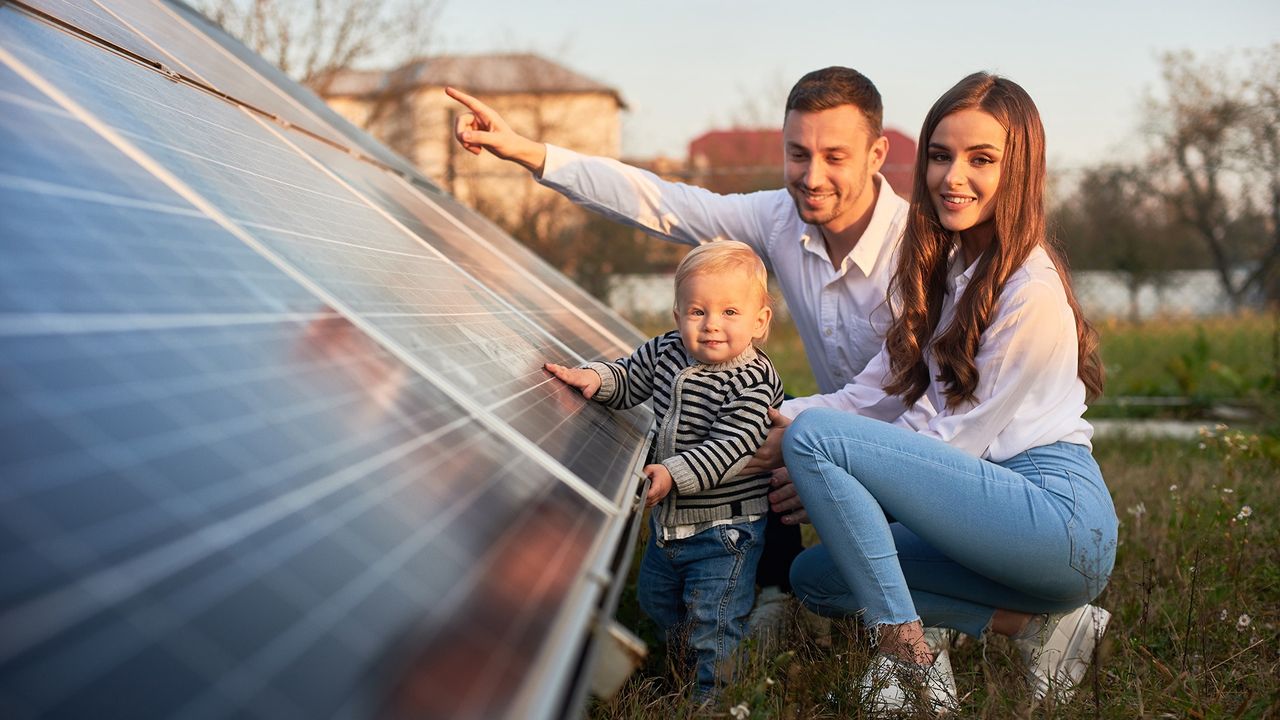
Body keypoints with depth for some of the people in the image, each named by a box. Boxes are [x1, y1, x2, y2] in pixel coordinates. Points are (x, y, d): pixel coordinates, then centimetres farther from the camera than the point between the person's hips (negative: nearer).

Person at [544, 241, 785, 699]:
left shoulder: (753, 381, -22)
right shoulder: (664, 353, -3)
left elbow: (727, 447, -28)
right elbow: (626, 381, 11)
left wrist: (675, 473, -37)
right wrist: (595, 378, -10)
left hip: (724, 527, -8)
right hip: (668, 519, 8)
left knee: (713, 621, -3)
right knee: (656, 602, 25)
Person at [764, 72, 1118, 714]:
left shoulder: (1032, 292, -13)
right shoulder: (939, 269, 14)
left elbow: (961, 437, -12)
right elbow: (878, 392, 10)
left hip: (1058, 513, -10)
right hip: (998, 507, 10)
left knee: (814, 436, -16)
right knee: (817, 576, 7)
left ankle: (907, 658, -14)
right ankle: (1037, 625, 1)